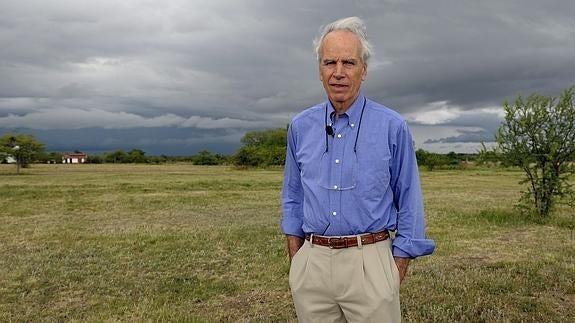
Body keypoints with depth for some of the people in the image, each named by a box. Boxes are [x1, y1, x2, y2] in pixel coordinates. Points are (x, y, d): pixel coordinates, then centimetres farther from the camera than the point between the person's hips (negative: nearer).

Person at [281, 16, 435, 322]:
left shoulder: (392, 126, -6)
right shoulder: (300, 127, 4)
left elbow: (408, 202, 0)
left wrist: (399, 267, -2)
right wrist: (295, 258, 10)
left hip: (369, 262, -3)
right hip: (311, 262, 3)